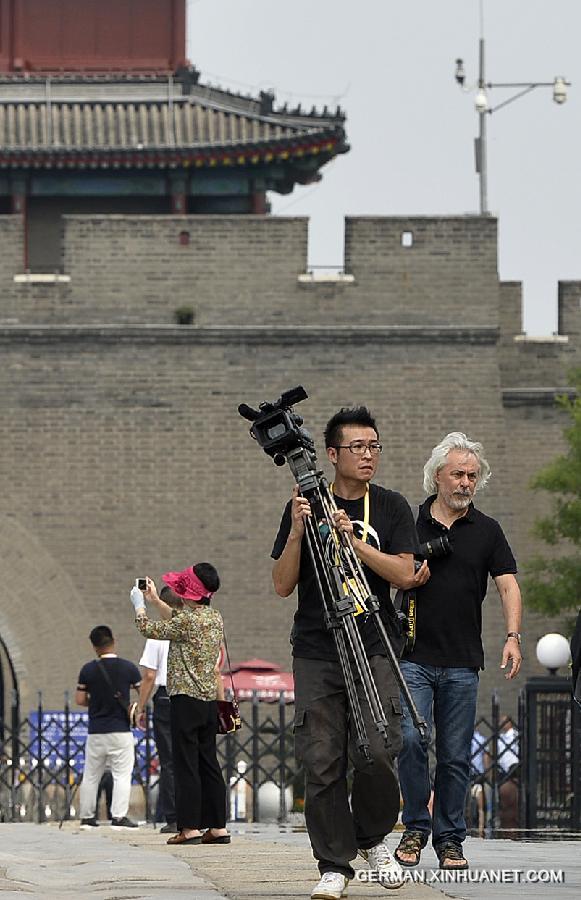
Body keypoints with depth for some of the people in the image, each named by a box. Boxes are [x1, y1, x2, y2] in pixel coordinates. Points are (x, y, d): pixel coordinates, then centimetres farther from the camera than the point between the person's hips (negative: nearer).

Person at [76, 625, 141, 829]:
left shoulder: (88, 670, -1)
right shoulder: (128, 667, -5)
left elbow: (80, 699, 1)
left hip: (95, 731, 2)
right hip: (121, 731, -2)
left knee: (90, 776, 12)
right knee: (122, 774, -2)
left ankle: (87, 817, 17)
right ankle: (119, 816, -11)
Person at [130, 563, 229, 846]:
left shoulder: (187, 619, -15)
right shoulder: (215, 618, 10)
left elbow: (150, 630, -2)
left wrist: (139, 606, 17)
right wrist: (155, 600, 34)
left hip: (185, 699, -8)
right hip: (210, 701, 8)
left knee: (186, 764, -6)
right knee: (208, 762, 10)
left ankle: (190, 828, -8)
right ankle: (218, 826, 10)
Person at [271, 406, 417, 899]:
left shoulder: (391, 507, 8)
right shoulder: (305, 505, 7)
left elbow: (404, 573, -3)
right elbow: (282, 585, 3)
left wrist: (353, 539, -14)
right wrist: (298, 532, -13)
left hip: (374, 649, 0)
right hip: (316, 651, 0)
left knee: (377, 751, -15)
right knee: (322, 761, -5)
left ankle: (373, 838, 10)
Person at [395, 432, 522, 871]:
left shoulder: (487, 531, 8)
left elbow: (508, 584, 0)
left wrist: (513, 636, -15)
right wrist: (407, 578, -10)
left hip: (462, 663, 1)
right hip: (413, 658, -1)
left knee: (456, 755, 3)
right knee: (411, 740, -14)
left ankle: (449, 839, 12)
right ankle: (416, 828, 0)